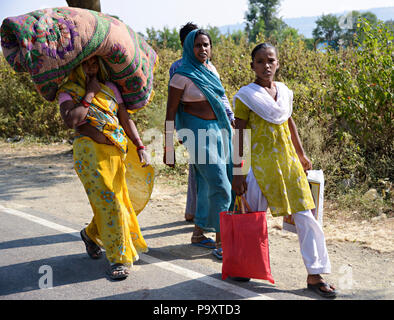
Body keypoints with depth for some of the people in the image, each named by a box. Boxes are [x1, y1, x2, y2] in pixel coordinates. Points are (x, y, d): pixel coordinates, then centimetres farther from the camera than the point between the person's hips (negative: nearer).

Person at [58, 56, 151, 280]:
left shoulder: (110, 88, 13)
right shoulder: (68, 92, 1)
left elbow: (126, 120, 10)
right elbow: (71, 121, -17)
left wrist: (140, 147, 2)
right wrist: (89, 95, -10)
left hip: (117, 152, 5)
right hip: (90, 152, -5)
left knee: (118, 200, 9)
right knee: (108, 201, -10)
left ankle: (91, 234, 38)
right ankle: (119, 258, 0)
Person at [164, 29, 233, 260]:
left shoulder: (211, 69, 9)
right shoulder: (183, 76, -12)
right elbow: (171, 113, -10)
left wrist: (229, 123, 23)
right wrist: (168, 148, -12)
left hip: (218, 129, 7)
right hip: (197, 131, -7)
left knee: (208, 185, 13)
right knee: (220, 186, -11)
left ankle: (198, 233, 27)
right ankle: (221, 244, -4)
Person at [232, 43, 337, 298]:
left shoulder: (284, 92, 8)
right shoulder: (246, 96, -7)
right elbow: (239, 137, -8)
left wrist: (302, 154, 24)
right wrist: (238, 173, -10)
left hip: (288, 161, 5)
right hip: (260, 162, -5)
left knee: (305, 215, 2)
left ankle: (315, 275, 9)